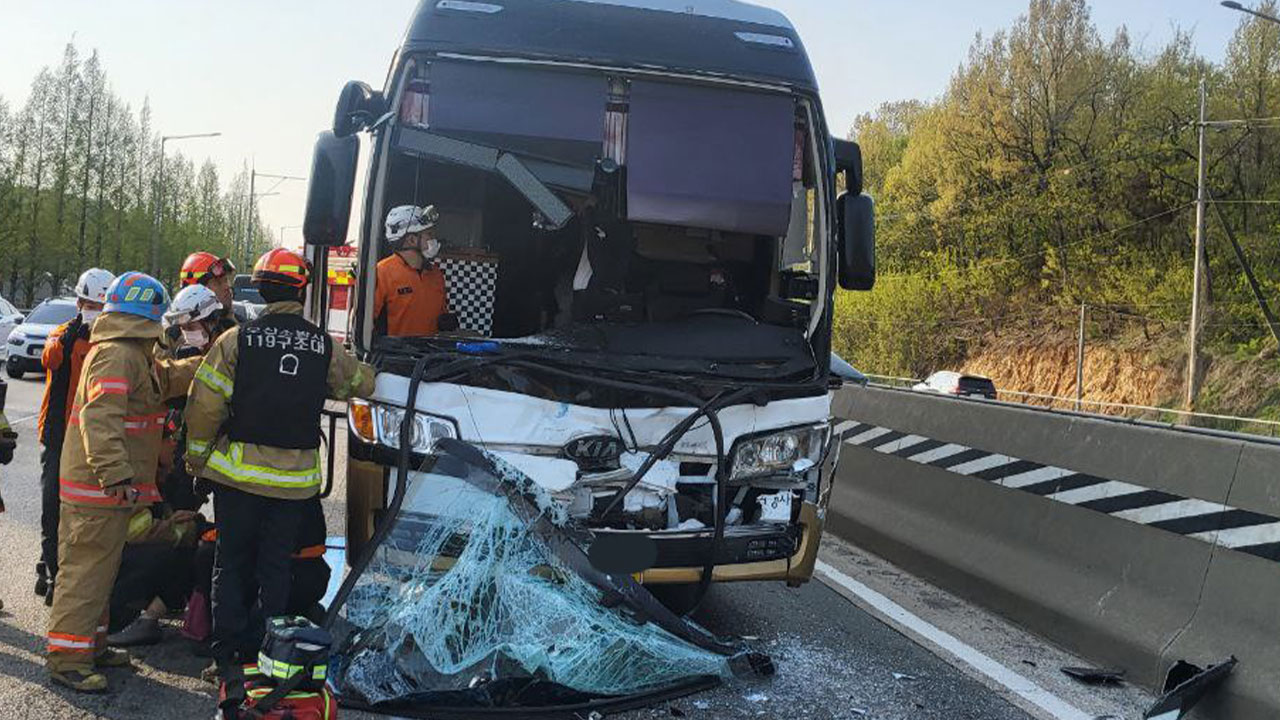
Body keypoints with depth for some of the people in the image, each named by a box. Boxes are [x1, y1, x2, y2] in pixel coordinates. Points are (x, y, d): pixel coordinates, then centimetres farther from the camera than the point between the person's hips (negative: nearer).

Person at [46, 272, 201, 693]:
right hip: (97, 488, -11)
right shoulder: (117, 355, -19)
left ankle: (91, 645, 30)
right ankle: (67, 659, 2)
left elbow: (168, 379, 27)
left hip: (107, 487, 11)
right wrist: (116, 474, -31)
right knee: (86, 571, -5)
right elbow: (99, 418, -27)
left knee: (99, 569, 19)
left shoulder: (133, 355, 15)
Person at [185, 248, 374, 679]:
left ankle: (227, 654, 15)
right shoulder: (325, 347, -2)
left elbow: (205, 406, -8)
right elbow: (363, 383, 14)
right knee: (275, 566, 12)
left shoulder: (236, 340, -8)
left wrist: (196, 456, 5)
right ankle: (264, 654, 17)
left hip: (238, 473, -1)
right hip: (295, 479, 1)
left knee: (231, 563, 12)